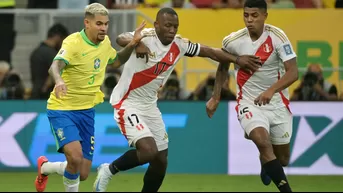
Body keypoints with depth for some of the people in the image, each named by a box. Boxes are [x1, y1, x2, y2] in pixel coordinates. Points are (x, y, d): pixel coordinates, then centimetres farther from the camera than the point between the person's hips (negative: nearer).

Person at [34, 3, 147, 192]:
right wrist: (59, 80, -59)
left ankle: (45, 167, 34)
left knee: (82, 174, 5)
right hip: (62, 110, -6)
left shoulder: (105, 42, 3)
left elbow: (116, 61, 24)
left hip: (87, 111, 6)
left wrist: (132, 44, 7)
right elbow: (55, 66, -36)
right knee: (76, 157, -29)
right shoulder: (73, 42, -19)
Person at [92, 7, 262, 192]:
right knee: (149, 151, -25)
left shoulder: (179, 45, 0)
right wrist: (136, 43, -60)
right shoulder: (147, 37, -20)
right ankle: (109, 170, -2)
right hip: (128, 103, -8)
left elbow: (209, 52, 13)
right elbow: (121, 38, -39)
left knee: (161, 161, 8)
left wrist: (237, 59, 11)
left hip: (150, 106, 8)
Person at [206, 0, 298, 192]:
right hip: (249, 102, 0)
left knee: (282, 159, 10)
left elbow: (293, 72, -23)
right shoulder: (232, 41, -9)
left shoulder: (277, 37, -16)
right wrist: (215, 97, 14)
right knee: (263, 141, -30)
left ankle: (266, 163, 49)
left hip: (277, 102, 0)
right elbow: (223, 66, 13)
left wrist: (271, 90, -38)